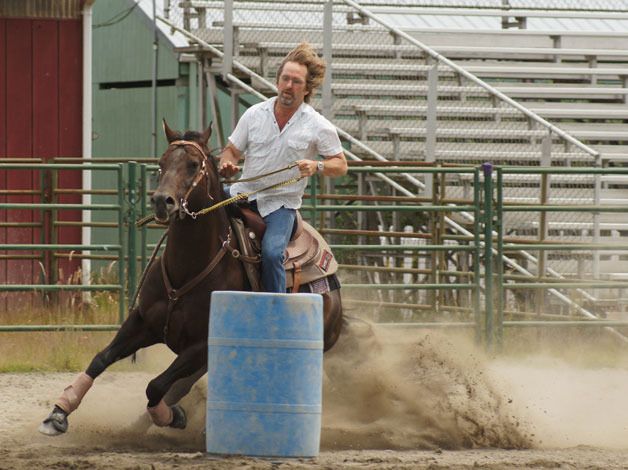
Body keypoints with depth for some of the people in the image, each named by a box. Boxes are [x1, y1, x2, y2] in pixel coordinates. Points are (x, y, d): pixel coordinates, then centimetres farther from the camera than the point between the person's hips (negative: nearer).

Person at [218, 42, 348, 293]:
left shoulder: (318, 127, -3)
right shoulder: (255, 114, 3)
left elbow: (341, 165, 3)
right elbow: (232, 151, 12)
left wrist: (316, 167, -17)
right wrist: (226, 165, -12)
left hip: (282, 203, -3)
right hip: (243, 193, 3)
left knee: (272, 253, -27)